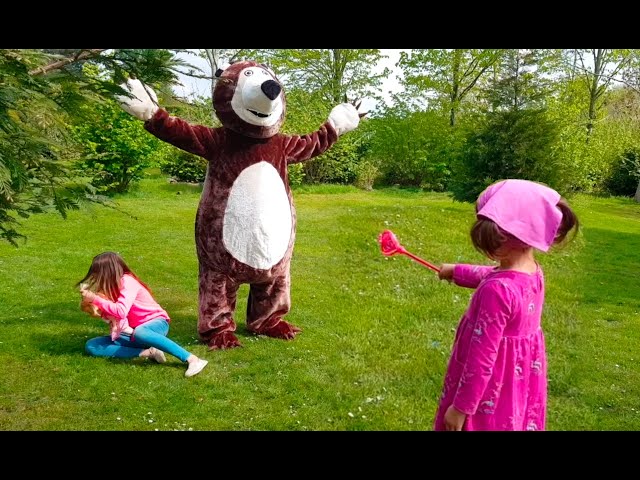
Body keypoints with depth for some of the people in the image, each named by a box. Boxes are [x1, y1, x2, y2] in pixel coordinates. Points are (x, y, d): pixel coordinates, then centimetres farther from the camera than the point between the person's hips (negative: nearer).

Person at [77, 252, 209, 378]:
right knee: (91, 346, -9)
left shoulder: (127, 281, -17)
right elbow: (111, 313, 5)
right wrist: (92, 305, -8)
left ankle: (192, 359, -41)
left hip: (156, 323, -8)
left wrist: (95, 299, -25)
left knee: (139, 333, -45)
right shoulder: (113, 284, 7)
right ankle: (147, 352, -19)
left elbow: (120, 311, -31)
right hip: (132, 332, 8)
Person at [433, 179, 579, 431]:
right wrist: (456, 271, 33)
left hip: (491, 394, -8)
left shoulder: (497, 291, -32)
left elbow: (481, 357, -27)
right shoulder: (533, 272, -6)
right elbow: (488, 275, 18)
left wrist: (461, 406, -17)